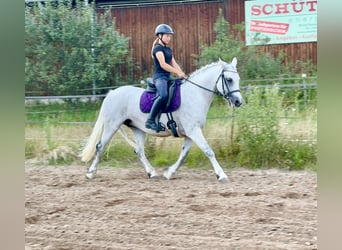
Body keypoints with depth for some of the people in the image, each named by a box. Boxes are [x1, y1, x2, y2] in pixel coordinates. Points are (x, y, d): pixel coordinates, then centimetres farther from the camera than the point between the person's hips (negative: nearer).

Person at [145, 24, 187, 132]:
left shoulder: (168, 49, 21)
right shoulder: (158, 48, -5)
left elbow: (174, 64, 15)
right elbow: (163, 64, -17)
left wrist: (182, 74, -2)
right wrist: (178, 73, -21)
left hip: (168, 77, 10)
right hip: (159, 76, -10)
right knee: (163, 95, -35)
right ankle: (150, 120, -27)